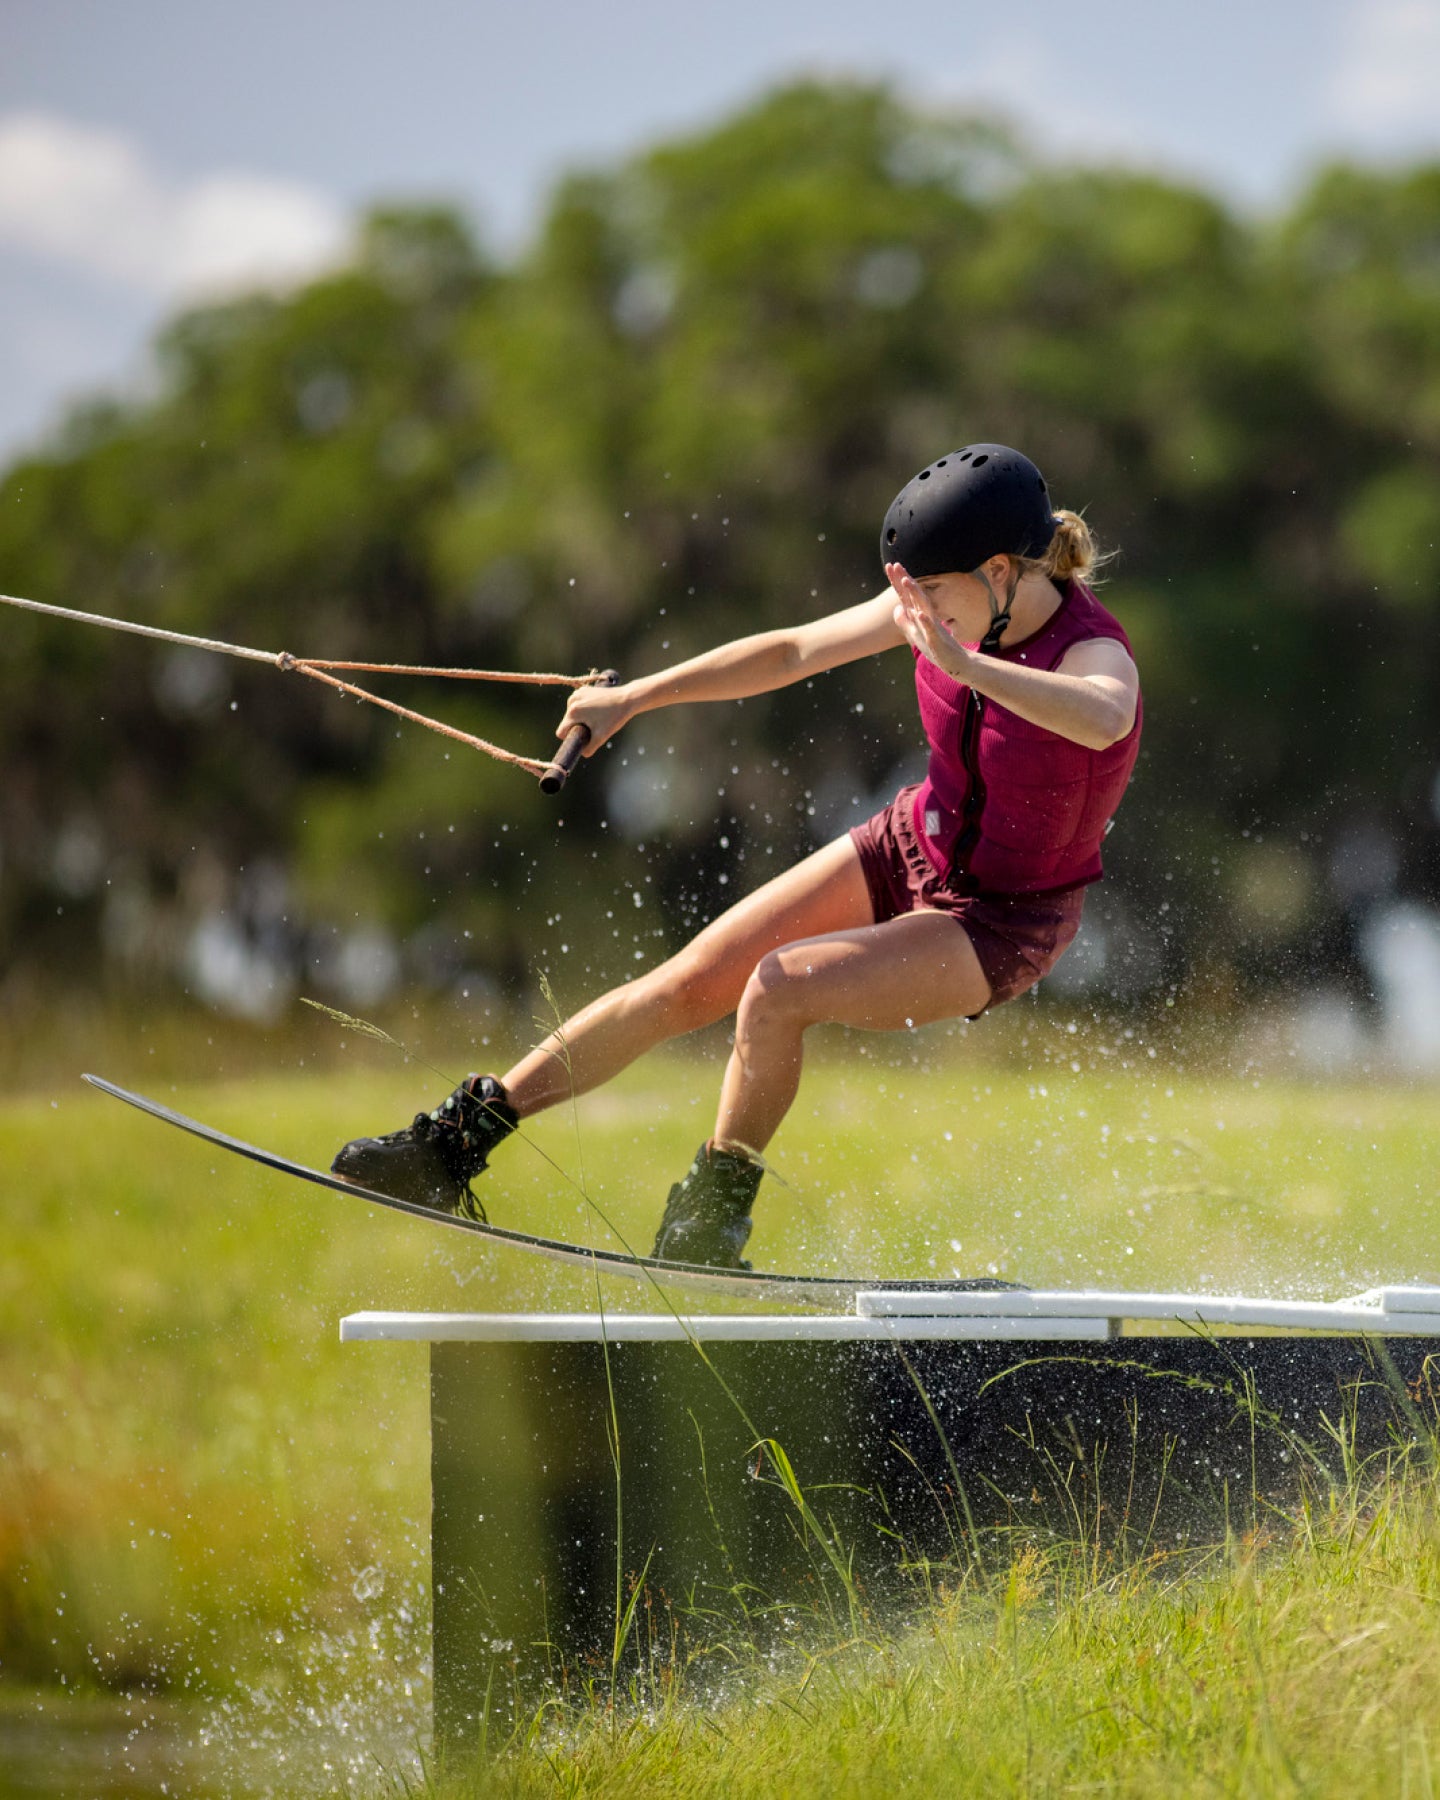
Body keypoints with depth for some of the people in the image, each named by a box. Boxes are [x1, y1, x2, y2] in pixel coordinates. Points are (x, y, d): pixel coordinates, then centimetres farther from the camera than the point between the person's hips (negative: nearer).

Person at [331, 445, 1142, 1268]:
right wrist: (633, 698, 1)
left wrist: (964, 664, -67)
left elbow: (1104, 719, -56)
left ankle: (716, 1209, -5)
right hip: (910, 848, 7)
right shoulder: (944, 603, -10)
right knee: (683, 987, -1)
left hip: (1004, 922, -7)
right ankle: (457, 1143, 7)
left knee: (778, 987, -26)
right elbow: (794, 651, 1)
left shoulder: (1094, 652, -30)